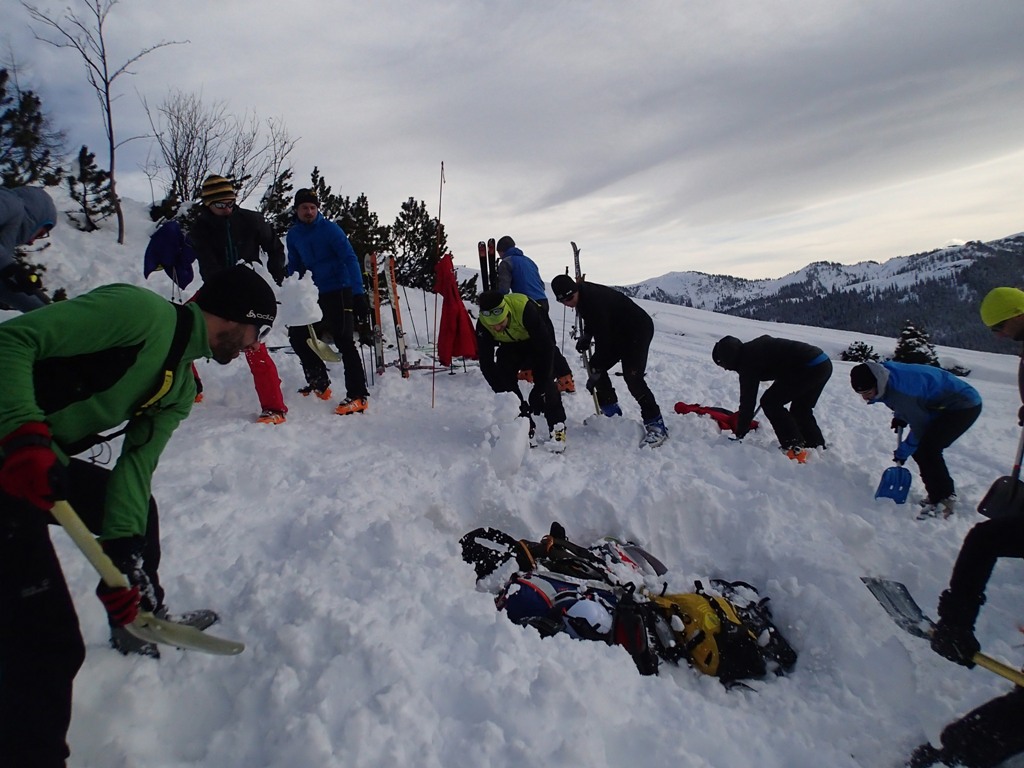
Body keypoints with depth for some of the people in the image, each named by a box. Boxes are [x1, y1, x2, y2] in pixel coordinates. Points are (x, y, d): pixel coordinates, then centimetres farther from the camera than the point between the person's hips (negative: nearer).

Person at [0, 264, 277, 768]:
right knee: (50, 640, -12)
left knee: (139, 507, 26)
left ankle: (142, 619, 46)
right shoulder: (142, 310, -17)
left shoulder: (180, 389, 10)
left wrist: (122, 555, -5)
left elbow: (136, 463, 5)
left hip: (46, 463, 10)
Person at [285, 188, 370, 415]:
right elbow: (294, 269, 17)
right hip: (314, 295, 7)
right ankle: (319, 385, 29)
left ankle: (358, 396, -12)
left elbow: (350, 259, -17)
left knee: (344, 341, -14)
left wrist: (358, 294, -26)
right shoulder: (293, 235, 9)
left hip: (339, 291, -7)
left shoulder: (330, 229, -9)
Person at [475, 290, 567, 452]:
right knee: (505, 378, -14)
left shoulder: (526, 309, -41)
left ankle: (557, 427, -5)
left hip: (537, 340, -3)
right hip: (510, 345, 3)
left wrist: (539, 390, -37)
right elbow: (486, 364, -25)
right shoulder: (483, 324, -30)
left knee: (546, 380, -20)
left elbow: (546, 348, -36)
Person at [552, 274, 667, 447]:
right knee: (597, 366, 5)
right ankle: (612, 413, 18)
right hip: (618, 332, 10)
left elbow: (603, 338, -29)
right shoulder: (582, 296, -3)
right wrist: (586, 336, 1)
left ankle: (656, 425, -17)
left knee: (632, 377, -22)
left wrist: (595, 371, -25)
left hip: (638, 330, -10)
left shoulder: (595, 299, -31)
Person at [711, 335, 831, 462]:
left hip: (809, 369, -10)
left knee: (770, 403, -3)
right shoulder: (753, 348, 16)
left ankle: (795, 449, -6)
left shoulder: (747, 362, -10)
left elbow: (747, 400, -9)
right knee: (801, 410, 24)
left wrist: (739, 434, -3)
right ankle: (818, 448, 27)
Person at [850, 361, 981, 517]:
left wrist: (903, 452, -8)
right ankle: (937, 494, 17)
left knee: (927, 450, -20)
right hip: (944, 406, 10)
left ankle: (945, 501, -9)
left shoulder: (900, 388, -34)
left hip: (965, 406, -10)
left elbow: (920, 425, -20)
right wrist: (900, 417, 1)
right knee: (918, 448, 4)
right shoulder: (887, 376, -7)